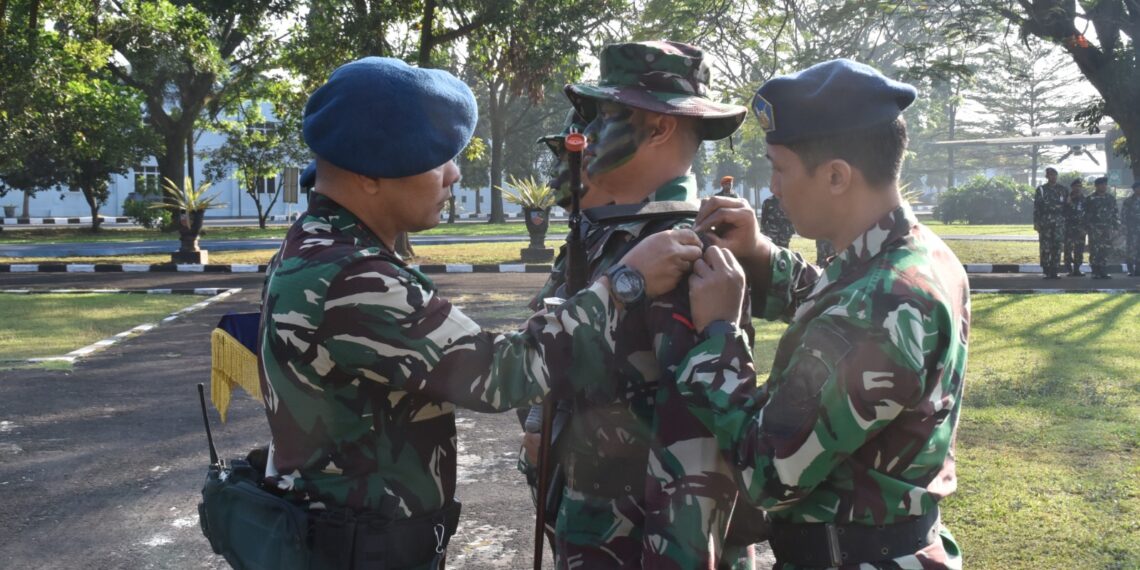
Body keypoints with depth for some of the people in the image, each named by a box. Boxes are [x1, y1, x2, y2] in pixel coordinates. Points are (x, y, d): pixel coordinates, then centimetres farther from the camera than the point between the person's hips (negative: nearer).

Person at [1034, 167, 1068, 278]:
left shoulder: (1062, 190, 13)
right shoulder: (1041, 190, 6)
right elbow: (1036, 207, 2)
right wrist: (1036, 222, -6)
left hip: (1059, 222, 2)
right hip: (1045, 222, -2)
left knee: (1058, 246, -3)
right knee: (1045, 247, -5)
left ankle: (1054, 271, 1)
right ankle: (1046, 272, 0)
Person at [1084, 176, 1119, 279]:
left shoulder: (1111, 198, 14)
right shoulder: (1091, 199, 1)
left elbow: (1114, 214, 16)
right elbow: (1087, 215, -2)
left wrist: (1114, 227, 9)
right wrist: (1088, 227, -10)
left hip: (1107, 228, 4)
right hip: (1095, 228, -4)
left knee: (1105, 250, 2)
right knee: (1095, 250, -7)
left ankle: (1103, 272, 7)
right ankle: (1096, 273, -4)